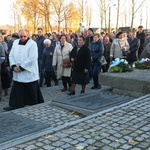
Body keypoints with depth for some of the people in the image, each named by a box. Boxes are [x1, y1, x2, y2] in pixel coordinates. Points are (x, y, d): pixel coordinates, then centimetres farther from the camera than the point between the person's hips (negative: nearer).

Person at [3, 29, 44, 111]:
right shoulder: (15, 43, 9)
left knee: (31, 90, 4)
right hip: (17, 73, 5)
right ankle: (15, 105, 15)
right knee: (16, 90, 7)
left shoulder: (32, 44, -9)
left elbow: (32, 58, -18)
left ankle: (35, 105, 18)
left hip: (29, 72, -5)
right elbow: (11, 55, 9)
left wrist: (21, 67, -17)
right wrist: (13, 66, -7)